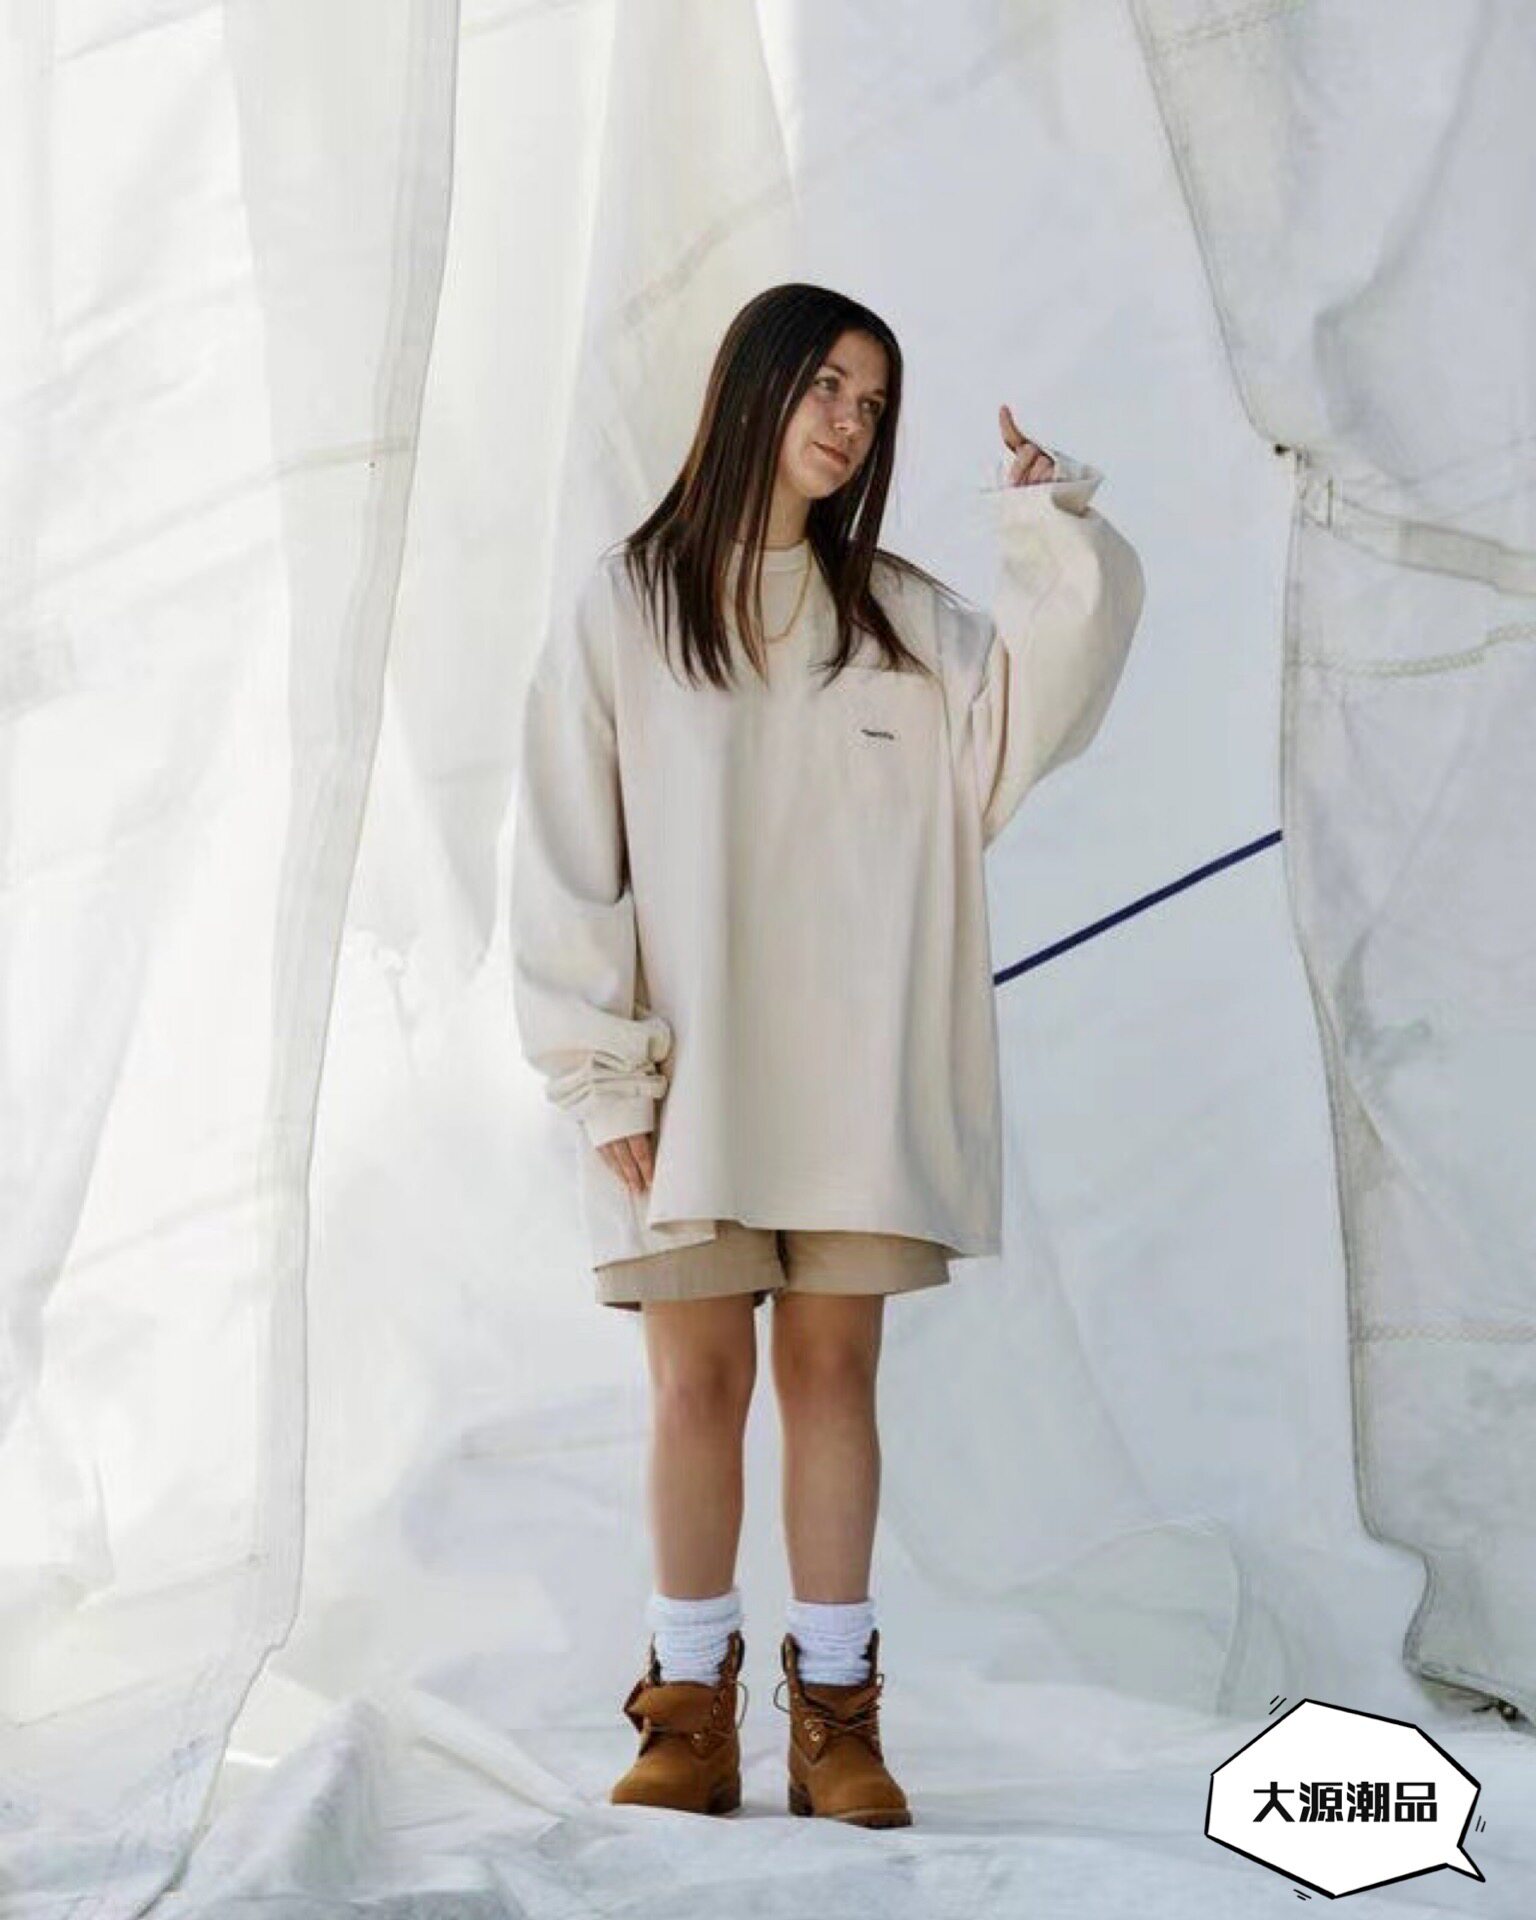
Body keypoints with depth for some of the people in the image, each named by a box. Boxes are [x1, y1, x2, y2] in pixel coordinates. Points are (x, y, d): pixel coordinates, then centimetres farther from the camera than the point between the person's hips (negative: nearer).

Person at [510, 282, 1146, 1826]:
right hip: (688, 1074, -2)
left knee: (833, 1370, 3)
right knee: (699, 1377, 1)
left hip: (855, 1072, 2)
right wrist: (604, 1075, -6)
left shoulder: (900, 616, 12)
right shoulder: (625, 608, 4)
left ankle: (835, 1714, 10)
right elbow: (566, 858, 0)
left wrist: (1049, 529, -11)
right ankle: (690, 1711, 11)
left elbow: (1028, 723, -4)